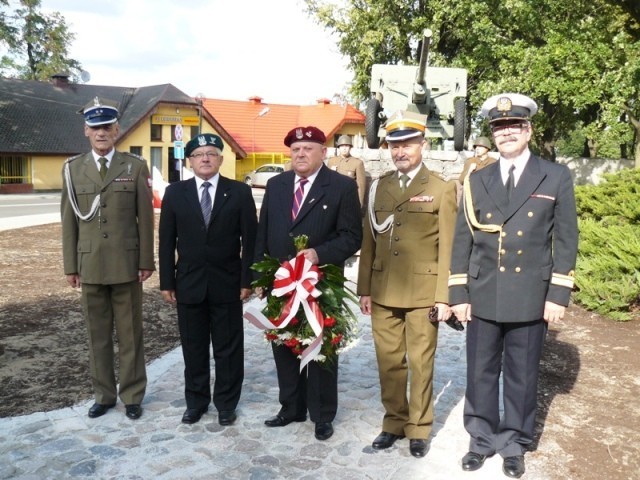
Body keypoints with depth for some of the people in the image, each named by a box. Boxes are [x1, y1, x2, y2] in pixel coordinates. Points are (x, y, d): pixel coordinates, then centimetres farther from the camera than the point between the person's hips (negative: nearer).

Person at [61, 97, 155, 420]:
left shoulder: (136, 167, 1)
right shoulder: (72, 168, 6)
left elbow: (146, 217, -1)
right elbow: (69, 220, 5)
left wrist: (146, 261, -4)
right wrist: (70, 266, 3)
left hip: (126, 265, -2)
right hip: (89, 266, 2)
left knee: (130, 334, 8)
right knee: (97, 335, 11)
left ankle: (132, 396, 21)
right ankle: (103, 395, 26)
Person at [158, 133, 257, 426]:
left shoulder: (239, 192, -1)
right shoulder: (175, 193, 3)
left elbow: (249, 240, -2)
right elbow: (167, 241, 3)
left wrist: (247, 280, -7)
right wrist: (167, 282, 0)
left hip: (227, 284, -1)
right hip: (189, 284, 2)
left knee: (228, 348, 8)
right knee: (193, 347, 12)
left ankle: (226, 403, 24)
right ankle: (196, 401, 28)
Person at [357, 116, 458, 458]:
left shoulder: (442, 189, -1)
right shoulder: (378, 187, 9)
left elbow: (447, 248, -4)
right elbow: (368, 242, 8)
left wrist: (444, 297, -8)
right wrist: (364, 289, 6)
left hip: (423, 293, -3)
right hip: (383, 293, 3)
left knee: (420, 364, 7)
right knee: (388, 362, 11)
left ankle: (419, 428, 24)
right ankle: (394, 422, 28)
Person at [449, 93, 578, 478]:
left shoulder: (556, 177, 2)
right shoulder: (477, 181, 7)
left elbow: (566, 241, 0)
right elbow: (463, 240, 5)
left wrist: (558, 295, -6)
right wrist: (459, 294, 1)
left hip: (530, 298, -1)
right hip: (483, 297, 2)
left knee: (522, 376, 11)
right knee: (480, 374, 11)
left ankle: (514, 445, 29)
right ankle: (482, 440, 29)